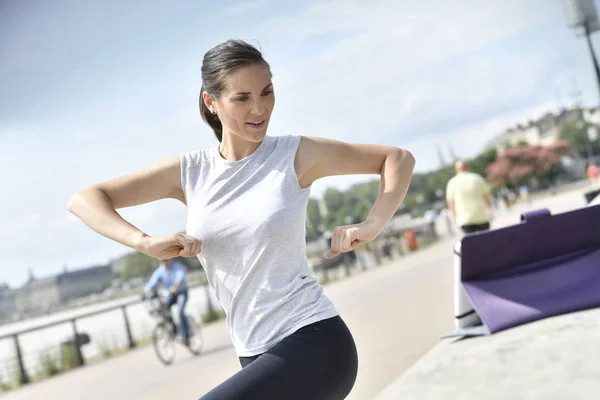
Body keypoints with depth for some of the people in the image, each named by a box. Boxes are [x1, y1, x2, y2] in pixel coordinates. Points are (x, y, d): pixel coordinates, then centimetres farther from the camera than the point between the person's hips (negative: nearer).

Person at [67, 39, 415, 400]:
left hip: (314, 342, -5)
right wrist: (145, 242, -15)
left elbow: (399, 158, 2)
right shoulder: (190, 171, 3)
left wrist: (372, 226, -14)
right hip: (257, 356, 5)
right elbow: (84, 199, 2)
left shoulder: (296, 154, -5)